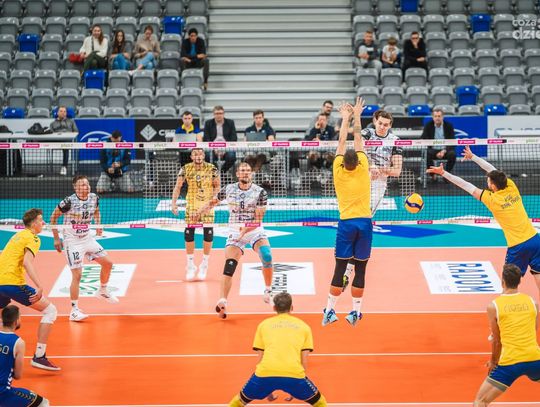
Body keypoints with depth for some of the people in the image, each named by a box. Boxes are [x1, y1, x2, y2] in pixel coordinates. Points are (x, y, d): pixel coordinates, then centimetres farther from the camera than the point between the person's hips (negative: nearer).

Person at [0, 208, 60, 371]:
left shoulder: (17, 235, 23)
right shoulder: (33, 238, -2)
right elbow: (27, 262, -18)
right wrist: (40, 287, -27)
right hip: (13, 283, -8)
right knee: (50, 310, -2)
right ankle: (39, 357, -10)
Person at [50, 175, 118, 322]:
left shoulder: (94, 198, -4)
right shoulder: (69, 201, -21)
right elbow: (53, 217, -9)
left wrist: (98, 226, 0)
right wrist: (56, 239, -8)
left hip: (88, 238, 7)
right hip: (72, 242, -6)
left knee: (107, 263, 8)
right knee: (77, 275, -13)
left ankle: (103, 291, 35)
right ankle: (74, 311, -5)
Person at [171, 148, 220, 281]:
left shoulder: (212, 168, -5)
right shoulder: (185, 169, -4)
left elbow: (217, 186, 4)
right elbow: (178, 187, -1)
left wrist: (212, 198, -13)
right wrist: (174, 203, -11)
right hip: (191, 205, 1)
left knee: (208, 234, -1)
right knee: (189, 234, -2)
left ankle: (204, 265, 15)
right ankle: (190, 265, 12)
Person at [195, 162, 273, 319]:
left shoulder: (260, 192, -9)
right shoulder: (228, 189, -1)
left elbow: (258, 219, -15)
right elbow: (213, 201, 18)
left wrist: (245, 230, -28)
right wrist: (199, 213, 18)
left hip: (255, 230, -1)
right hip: (235, 231, 1)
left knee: (267, 257, -25)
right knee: (229, 265, -16)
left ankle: (268, 290, -2)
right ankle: (222, 302, -24)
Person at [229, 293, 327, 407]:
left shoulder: (264, 324, 22)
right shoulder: (303, 326, 21)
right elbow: (304, 362, 15)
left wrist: (267, 389, 28)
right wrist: (295, 388, 24)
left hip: (266, 373, 1)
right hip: (294, 374, -1)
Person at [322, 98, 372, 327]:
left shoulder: (339, 172, -1)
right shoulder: (362, 169, -2)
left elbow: (342, 143, 10)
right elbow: (358, 141, 8)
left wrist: (346, 119, 20)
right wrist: (356, 117, 18)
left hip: (346, 223, 0)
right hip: (364, 222, 0)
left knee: (340, 269, 2)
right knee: (360, 270, 3)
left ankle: (329, 311, 3)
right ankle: (355, 312, 6)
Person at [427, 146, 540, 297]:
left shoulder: (492, 199, -11)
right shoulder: (512, 187, 2)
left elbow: (466, 186, -5)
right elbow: (493, 169, 16)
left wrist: (443, 173, 1)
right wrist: (472, 157, 26)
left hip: (518, 246, -5)